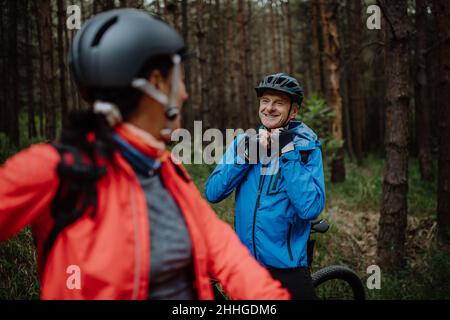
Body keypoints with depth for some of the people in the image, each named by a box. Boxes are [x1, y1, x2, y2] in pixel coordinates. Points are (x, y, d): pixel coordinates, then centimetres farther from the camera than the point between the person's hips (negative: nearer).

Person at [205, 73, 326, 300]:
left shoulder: (306, 148, -7)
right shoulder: (244, 141, 3)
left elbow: (310, 209, -19)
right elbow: (212, 193, -6)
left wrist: (287, 155, -20)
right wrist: (245, 156, -16)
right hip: (242, 264, 4)